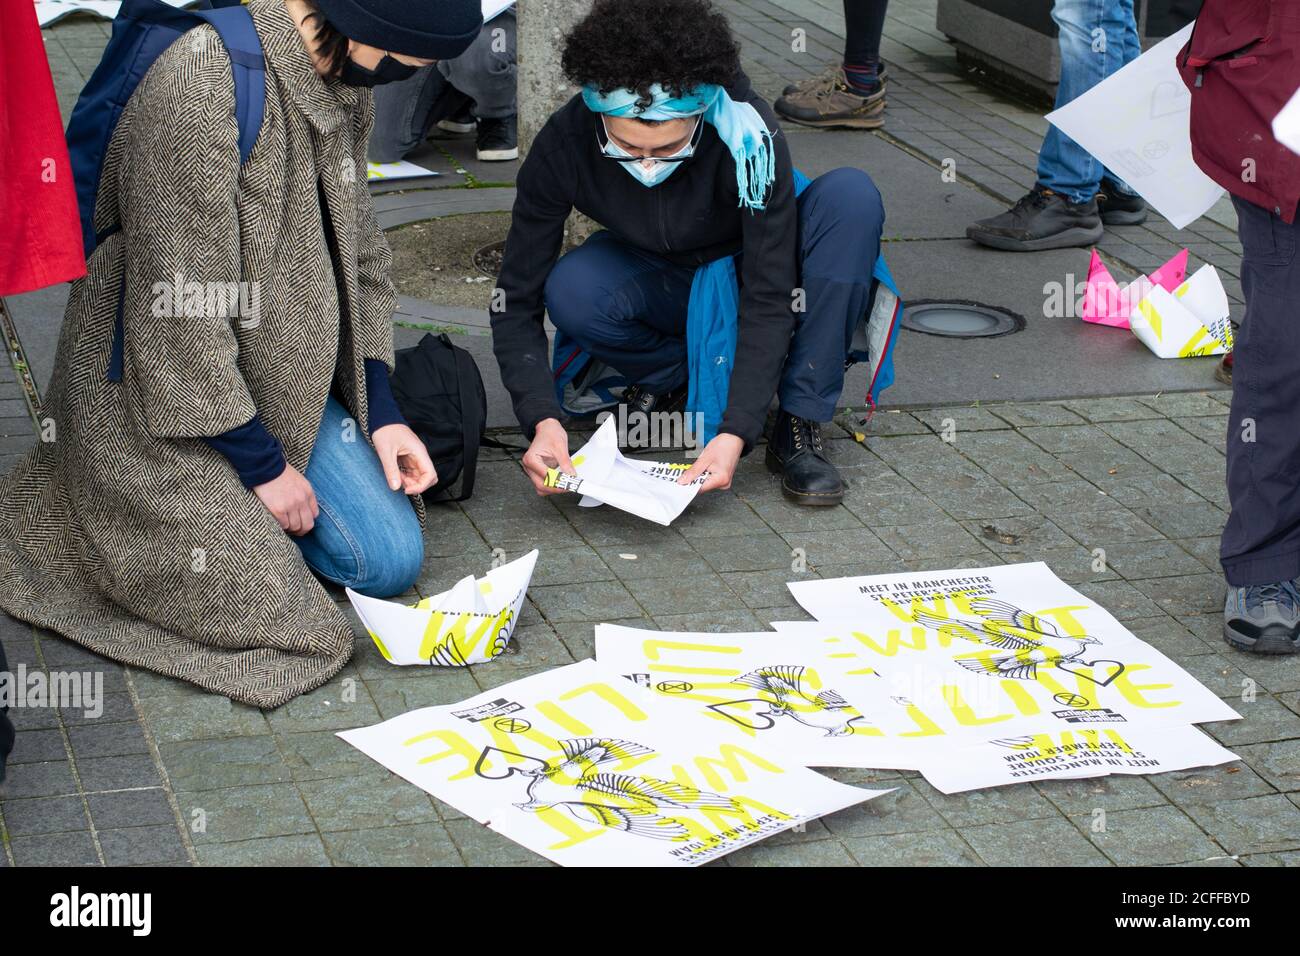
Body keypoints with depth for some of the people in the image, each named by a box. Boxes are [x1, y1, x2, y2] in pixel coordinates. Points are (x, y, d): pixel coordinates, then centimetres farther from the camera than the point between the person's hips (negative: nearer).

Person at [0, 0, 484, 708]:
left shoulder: (344, 80, 0)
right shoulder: (200, 89, -28)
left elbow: (359, 255, 12)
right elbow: (180, 311, -26)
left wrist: (380, 411, 4)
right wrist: (261, 462, -18)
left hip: (290, 383, 8)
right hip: (169, 397, -8)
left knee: (391, 561, 0)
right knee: (264, 607, -15)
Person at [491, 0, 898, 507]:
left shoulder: (746, 133, -34)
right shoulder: (563, 145, -28)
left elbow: (770, 298, -31)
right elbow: (516, 303, -22)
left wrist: (735, 432, -40)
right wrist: (543, 420, -37)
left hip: (748, 277, -1)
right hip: (662, 285, 1)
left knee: (851, 195, -31)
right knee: (572, 293, -33)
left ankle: (799, 425, -24)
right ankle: (675, 381, -2)